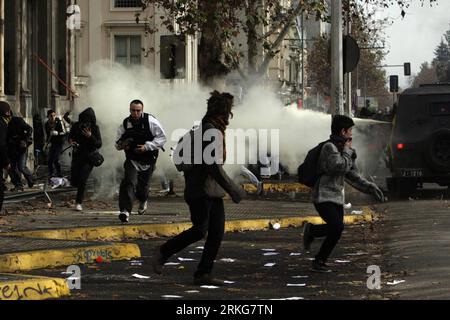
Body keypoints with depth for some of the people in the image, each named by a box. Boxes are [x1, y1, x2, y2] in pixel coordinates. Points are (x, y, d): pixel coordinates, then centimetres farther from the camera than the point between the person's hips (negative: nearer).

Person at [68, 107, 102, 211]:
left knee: (82, 181, -14)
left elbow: (99, 144, -12)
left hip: (89, 157, -3)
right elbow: (70, 137, 14)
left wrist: (90, 136, -27)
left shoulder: (95, 128, -8)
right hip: (77, 155, 3)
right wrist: (70, 141, -9)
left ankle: (79, 203, -2)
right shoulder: (76, 126, -1)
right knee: (74, 181, 0)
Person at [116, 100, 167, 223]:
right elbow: (118, 143, 10)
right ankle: (125, 211, -26)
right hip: (132, 159, 1)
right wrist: (121, 145, -15)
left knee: (143, 185, 12)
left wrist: (147, 146, -19)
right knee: (129, 182, -21)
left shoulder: (150, 121, -11)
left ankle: (143, 201, 49)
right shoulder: (125, 124, -1)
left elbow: (162, 137, -9)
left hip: (148, 160, -1)